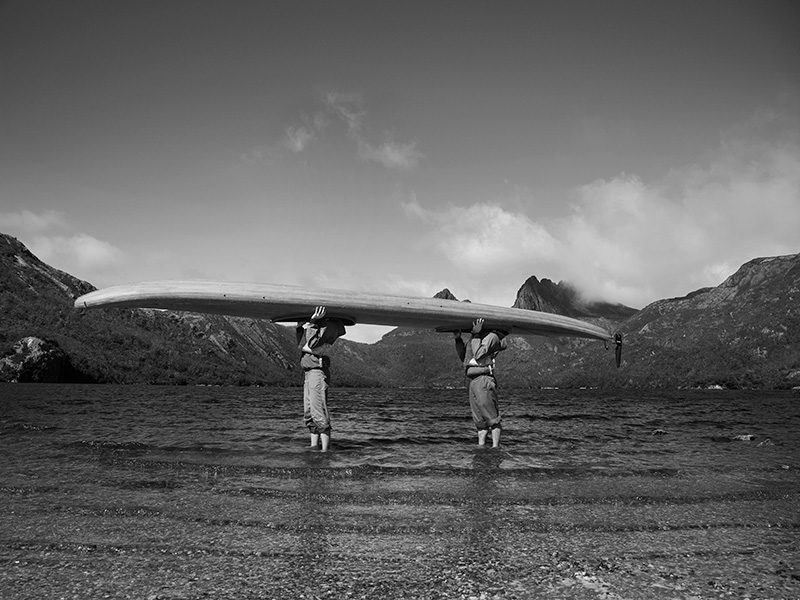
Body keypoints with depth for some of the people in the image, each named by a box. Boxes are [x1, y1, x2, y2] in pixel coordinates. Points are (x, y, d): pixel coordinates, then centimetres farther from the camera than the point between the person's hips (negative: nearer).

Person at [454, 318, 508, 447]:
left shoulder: (492, 336, -5)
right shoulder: (475, 337, 21)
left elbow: (479, 355, -15)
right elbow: (464, 358, 25)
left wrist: (476, 334, -11)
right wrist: (458, 339, 16)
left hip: (484, 380, -9)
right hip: (473, 381, 9)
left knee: (491, 417, -5)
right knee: (479, 420, 11)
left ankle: (495, 446, -2)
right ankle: (481, 446, 15)